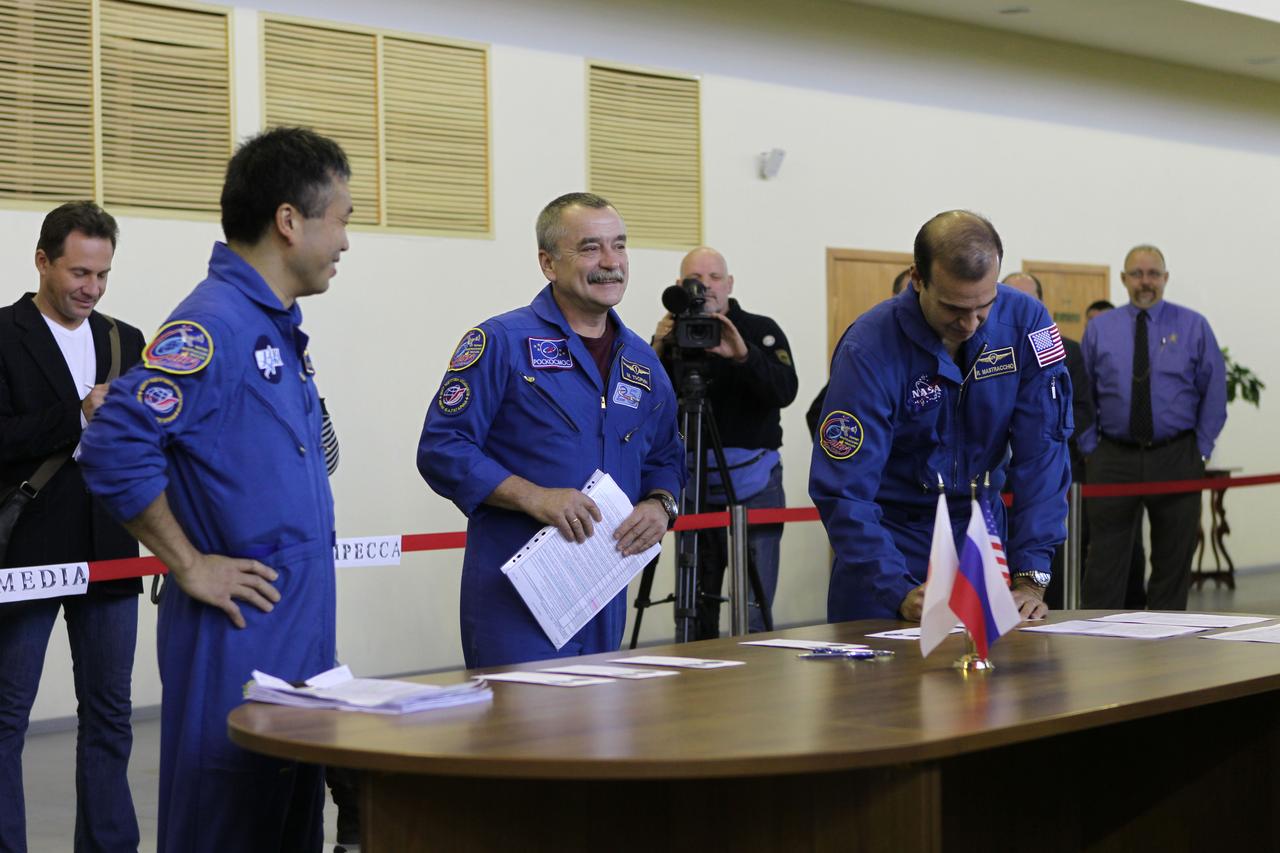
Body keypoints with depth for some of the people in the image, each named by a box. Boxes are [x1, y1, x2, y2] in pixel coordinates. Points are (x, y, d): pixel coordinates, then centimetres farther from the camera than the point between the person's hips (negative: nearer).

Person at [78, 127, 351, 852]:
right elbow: (115, 449, -26)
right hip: (240, 631, -9)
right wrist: (191, 567, -18)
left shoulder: (279, 324, 13)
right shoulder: (213, 324, -17)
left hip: (300, 629, 9)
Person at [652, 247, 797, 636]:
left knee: (753, 610, -5)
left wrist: (743, 356, -28)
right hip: (695, 483, 2)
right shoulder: (673, 337, 6)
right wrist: (658, 352, -16)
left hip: (753, 483, -2)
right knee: (697, 608, 8)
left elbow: (785, 391, -14)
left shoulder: (760, 330, 1)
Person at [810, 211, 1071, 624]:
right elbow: (844, 491, -25)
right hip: (893, 531, -3)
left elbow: (1041, 451, -15)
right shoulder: (869, 350, -23)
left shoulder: (1026, 322, -14)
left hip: (982, 525, 3)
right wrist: (900, 592, -36)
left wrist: (1031, 576, -22)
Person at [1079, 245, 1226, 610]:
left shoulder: (1193, 327, 2)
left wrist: (1201, 450, -2)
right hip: (1113, 459, 0)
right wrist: (1089, 448, 2)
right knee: (1105, 564, -2)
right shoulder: (1099, 328, 5)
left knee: (1173, 563, 7)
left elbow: (1214, 392, 3)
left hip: (1176, 459, 0)